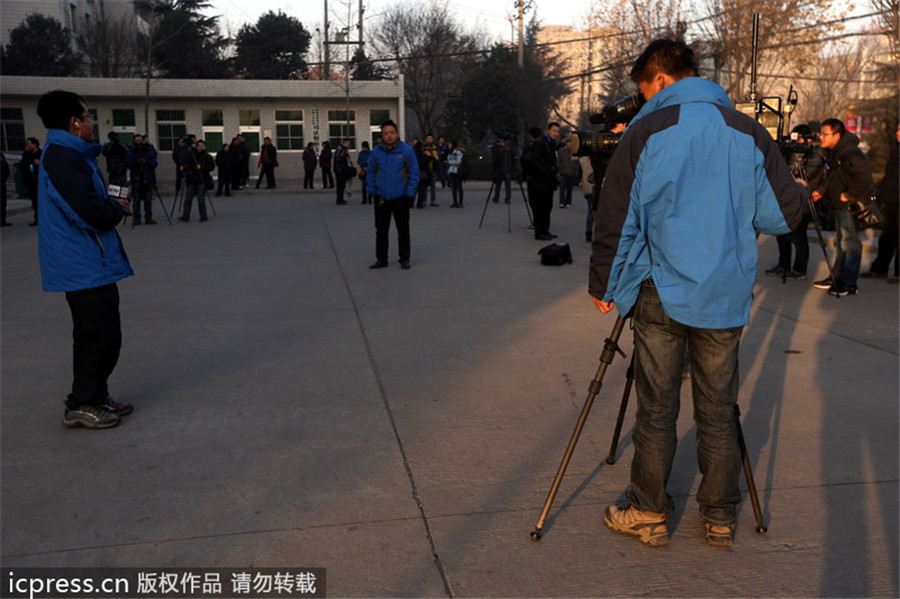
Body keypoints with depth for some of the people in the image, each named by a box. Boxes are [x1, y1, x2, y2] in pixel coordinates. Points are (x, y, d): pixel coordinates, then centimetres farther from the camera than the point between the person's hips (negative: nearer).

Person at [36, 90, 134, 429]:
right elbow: (93, 214, -26)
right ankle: (81, 405, 9)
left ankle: (96, 397, 28)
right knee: (97, 335, -2)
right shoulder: (64, 159, -19)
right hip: (86, 267, -11)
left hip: (91, 264, 11)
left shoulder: (71, 155, 14)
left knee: (105, 335, 17)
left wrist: (112, 205, -1)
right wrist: (118, 208, -8)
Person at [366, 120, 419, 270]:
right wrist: (372, 190, 2)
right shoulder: (376, 151, 3)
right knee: (381, 230, 9)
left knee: (403, 229, 5)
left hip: (400, 197, -2)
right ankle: (381, 259, 19)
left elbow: (414, 173, -2)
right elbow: (370, 172, 11)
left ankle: (404, 259, 15)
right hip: (381, 197, 3)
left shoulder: (406, 150, -5)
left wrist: (410, 193, -8)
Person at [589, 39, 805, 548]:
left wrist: (604, 286, 5)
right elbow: (783, 215, 5)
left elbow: (617, 219, -6)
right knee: (719, 412, 12)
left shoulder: (647, 132, -5)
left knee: (656, 412, 6)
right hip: (726, 297, 3)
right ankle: (721, 518, 22)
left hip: (662, 295, -3)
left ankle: (650, 514, 17)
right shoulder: (749, 132, 3)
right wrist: (802, 193, 28)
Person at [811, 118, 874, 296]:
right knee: (840, 243, 17)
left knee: (850, 245, -5)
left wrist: (849, 195, -23)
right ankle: (836, 278, 28)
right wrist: (821, 190, 10)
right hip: (840, 206, 10)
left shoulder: (849, 154, -22)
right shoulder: (833, 152, 9)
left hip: (852, 206, -10)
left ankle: (849, 285, 0)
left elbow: (863, 176, -31)